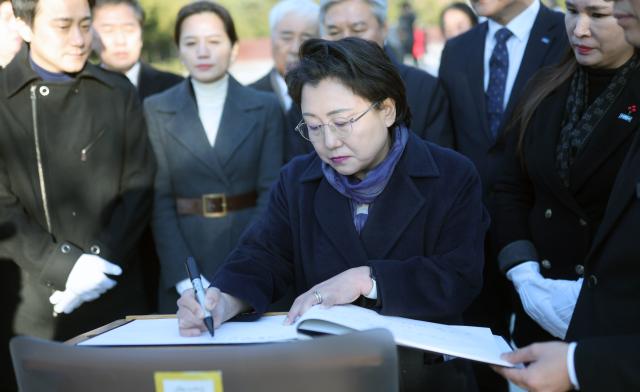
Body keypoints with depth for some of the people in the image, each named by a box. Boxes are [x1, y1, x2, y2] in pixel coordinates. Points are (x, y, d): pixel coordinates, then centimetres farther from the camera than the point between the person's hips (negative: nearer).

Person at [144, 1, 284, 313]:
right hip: (185, 258, 0)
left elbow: (270, 194, -2)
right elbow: (160, 200, -2)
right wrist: (185, 278, -13)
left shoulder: (265, 107, 3)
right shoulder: (156, 110, 3)